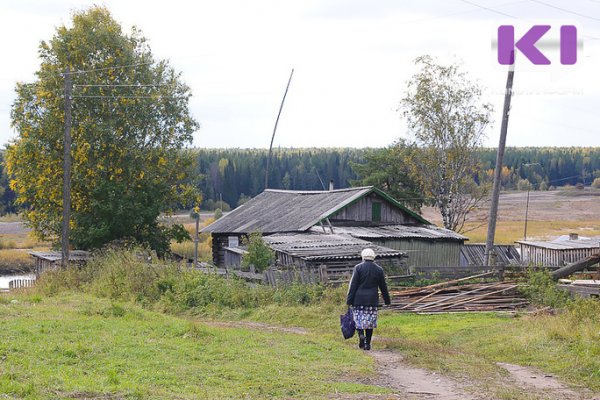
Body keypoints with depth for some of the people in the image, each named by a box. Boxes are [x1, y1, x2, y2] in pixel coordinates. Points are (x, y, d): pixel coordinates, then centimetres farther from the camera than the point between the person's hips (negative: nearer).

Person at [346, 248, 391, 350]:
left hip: (359, 300, -2)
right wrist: (387, 301, 21)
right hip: (372, 300, 2)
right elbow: (383, 287, 11)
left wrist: (349, 300, -4)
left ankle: (361, 335, -18)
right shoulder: (379, 270, 5)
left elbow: (353, 285, -6)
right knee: (370, 321, 8)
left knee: (358, 320, 8)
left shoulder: (358, 268, -3)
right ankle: (367, 344, 7)